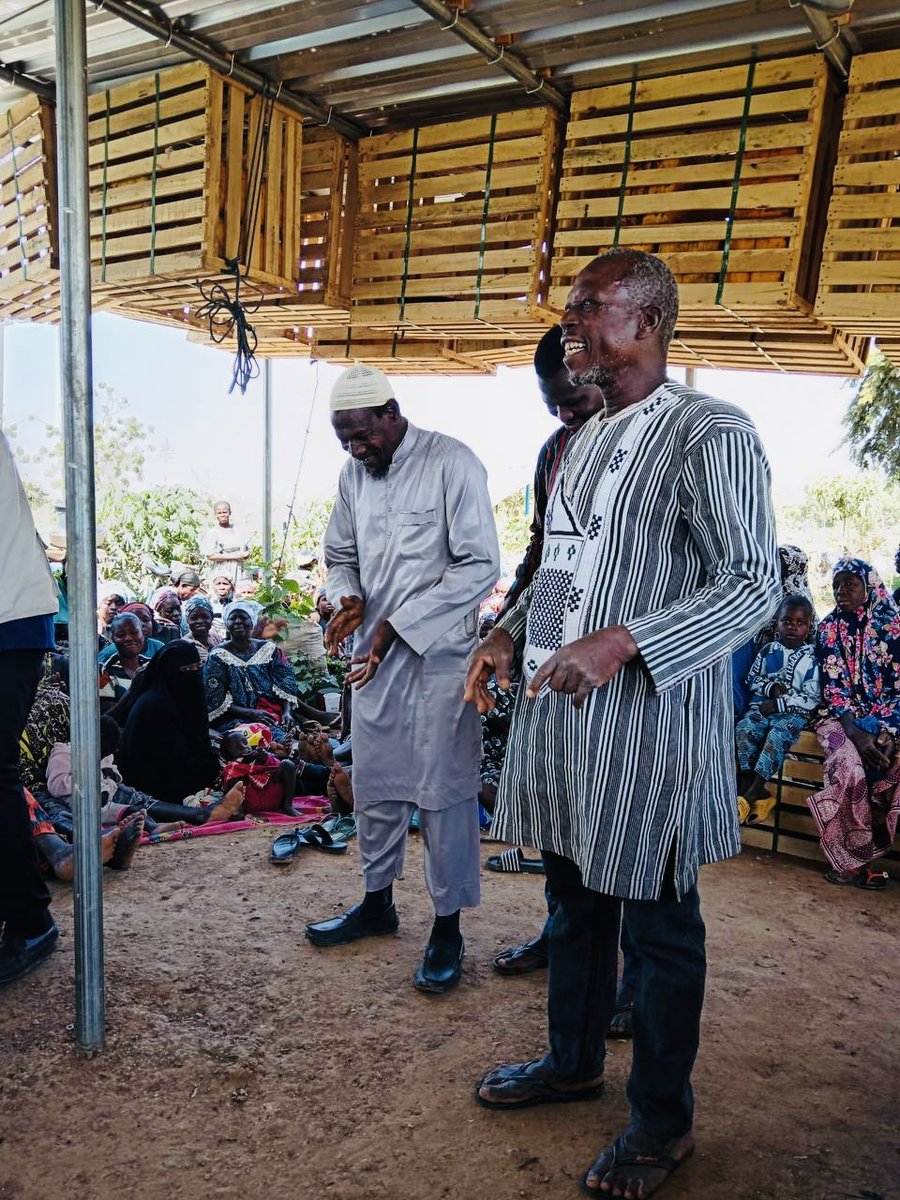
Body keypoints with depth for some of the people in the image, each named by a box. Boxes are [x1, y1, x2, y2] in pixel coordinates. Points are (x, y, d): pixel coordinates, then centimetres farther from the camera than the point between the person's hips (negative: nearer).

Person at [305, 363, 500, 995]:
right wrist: (348, 598, -5)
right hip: (375, 655, 7)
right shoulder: (355, 473, 8)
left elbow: (480, 566, -17)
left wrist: (399, 624, -21)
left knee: (443, 792, 2)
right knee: (374, 784, 16)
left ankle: (448, 926, 18)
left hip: (439, 657, -7)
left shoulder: (452, 463, -13)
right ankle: (378, 901, 35)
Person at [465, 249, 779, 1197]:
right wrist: (511, 630, 7)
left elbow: (754, 581, -16)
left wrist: (622, 642, -26)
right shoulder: (583, 440, 15)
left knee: (658, 925, 9)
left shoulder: (710, 436, -11)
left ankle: (662, 1120, 31)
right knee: (575, 900, 21)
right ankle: (572, 1063, 43)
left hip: (646, 722, -8)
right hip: (558, 708, 8)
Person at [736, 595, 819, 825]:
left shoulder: (812, 657, -2)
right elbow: (752, 680, 14)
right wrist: (771, 688, -6)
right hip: (762, 705, 3)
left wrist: (779, 704, -14)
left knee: (778, 735, -33)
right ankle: (756, 792, -24)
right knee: (743, 728, -26)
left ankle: (748, 797, -32)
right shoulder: (768, 650, 8)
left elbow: (811, 698, -7)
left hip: (794, 712, -3)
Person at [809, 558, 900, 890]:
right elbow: (831, 687, -2)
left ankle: (855, 856, -15)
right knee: (849, 767, -31)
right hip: (844, 718, 0)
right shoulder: (828, 628, 5)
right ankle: (857, 858, -15)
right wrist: (854, 731, -18)